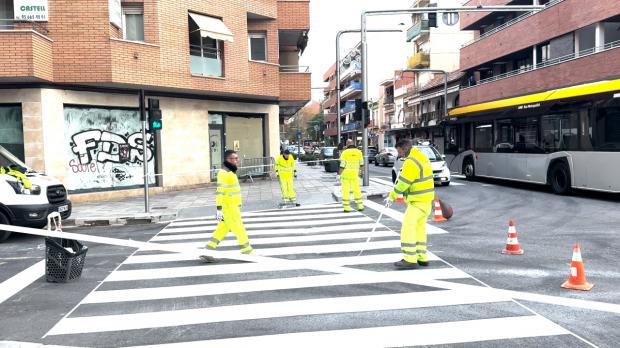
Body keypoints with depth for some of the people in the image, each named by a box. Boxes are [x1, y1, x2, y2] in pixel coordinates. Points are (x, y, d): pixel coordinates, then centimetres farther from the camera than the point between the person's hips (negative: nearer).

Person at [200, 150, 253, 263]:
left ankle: (207, 252, 14)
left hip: (233, 206, 10)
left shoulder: (231, 172, 16)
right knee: (239, 228, -1)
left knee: (222, 230, 11)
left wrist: (238, 205, 27)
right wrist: (219, 209, -25)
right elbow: (219, 192, -21)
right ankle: (247, 252, 8)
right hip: (228, 207, -10)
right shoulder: (224, 173, -15)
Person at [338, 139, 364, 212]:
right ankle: (360, 205, 14)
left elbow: (342, 166, -14)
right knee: (357, 190, 14)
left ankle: (347, 207, 2)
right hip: (355, 174, 3)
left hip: (346, 174, -3)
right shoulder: (358, 152, -1)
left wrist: (339, 174, -2)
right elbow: (362, 165, 4)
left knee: (346, 190, 4)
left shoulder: (344, 153, -11)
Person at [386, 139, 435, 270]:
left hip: (418, 200, -10)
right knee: (419, 227, 15)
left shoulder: (411, 162, -20)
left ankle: (410, 260, -10)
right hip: (426, 198, 10)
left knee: (407, 227, -10)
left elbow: (402, 183, -18)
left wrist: (391, 197, -5)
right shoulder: (421, 156, 12)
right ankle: (422, 257, 19)